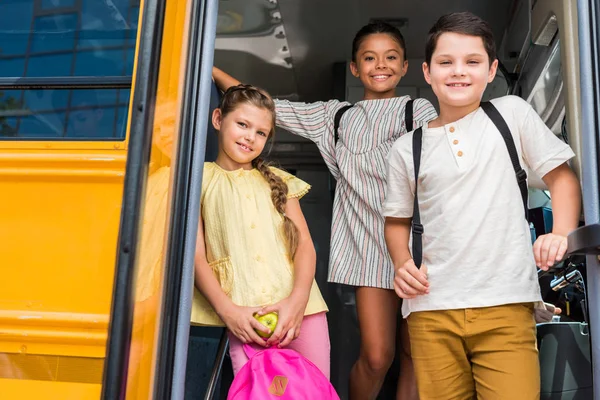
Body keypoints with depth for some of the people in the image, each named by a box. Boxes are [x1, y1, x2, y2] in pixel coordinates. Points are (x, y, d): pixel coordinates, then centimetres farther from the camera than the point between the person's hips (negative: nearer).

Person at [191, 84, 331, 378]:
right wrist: (227, 309, -13)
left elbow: (304, 244, 6)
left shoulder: (278, 180, 17)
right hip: (246, 317, -3)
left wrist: (298, 300, -12)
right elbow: (196, 255, 2)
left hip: (300, 306, 3)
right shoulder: (200, 180, 9)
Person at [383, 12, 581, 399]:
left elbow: (561, 175, 9)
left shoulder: (512, 113, 5)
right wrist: (403, 262, -2)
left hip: (506, 303, -1)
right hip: (431, 308, 2)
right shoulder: (407, 148, 8)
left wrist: (562, 233, -8)